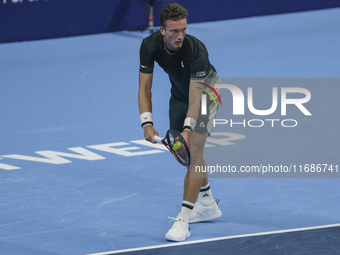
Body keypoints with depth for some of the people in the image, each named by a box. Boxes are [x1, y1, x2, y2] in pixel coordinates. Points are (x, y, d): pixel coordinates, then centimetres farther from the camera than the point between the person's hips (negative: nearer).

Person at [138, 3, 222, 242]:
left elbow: (196, 96, -38)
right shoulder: (150, 46, -26)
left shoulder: (196, 50, -39)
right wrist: (147, 123, -31)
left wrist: (188, 129, -48)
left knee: (193, 150, -18)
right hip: (179, 93, 6)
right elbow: (145, 88, -20)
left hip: (205, 90, -6)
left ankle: (183, 220, -19)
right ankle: (208, 204, 35)